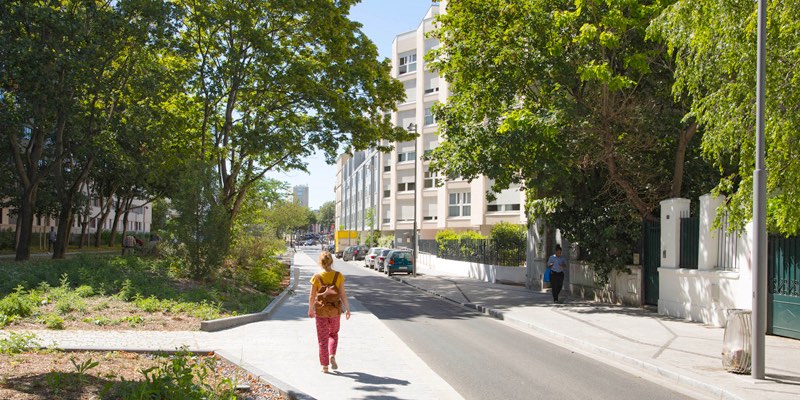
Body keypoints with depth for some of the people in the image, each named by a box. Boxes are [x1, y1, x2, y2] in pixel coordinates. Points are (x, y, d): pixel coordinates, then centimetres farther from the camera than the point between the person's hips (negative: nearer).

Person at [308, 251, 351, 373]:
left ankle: (324, 366, 13)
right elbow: (343, 294, -7)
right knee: (334, 334, 24)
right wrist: (347, 309, 3)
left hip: (321, 309, -1)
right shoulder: (338, 276, -8)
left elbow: (312, 296, -6)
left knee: (323, 338, 10)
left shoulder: (316, 277, -11)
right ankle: (332, 356, 2)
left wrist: (310, 309, 9)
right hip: (335, 309, 1)